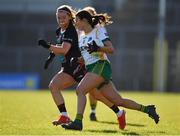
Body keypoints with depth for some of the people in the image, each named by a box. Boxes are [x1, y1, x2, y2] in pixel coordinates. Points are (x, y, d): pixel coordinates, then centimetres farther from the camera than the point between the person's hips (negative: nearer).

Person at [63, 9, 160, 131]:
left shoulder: (98, 31, -1)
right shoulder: (81, 37, 21)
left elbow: (111, 49, -8)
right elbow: (83, 56, 26)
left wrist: (97, 48, -24)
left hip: (101, 66, -8)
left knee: (80, 90, -22)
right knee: (118, 101, 4)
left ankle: (78, 121, -26)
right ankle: (146, 109, 14)